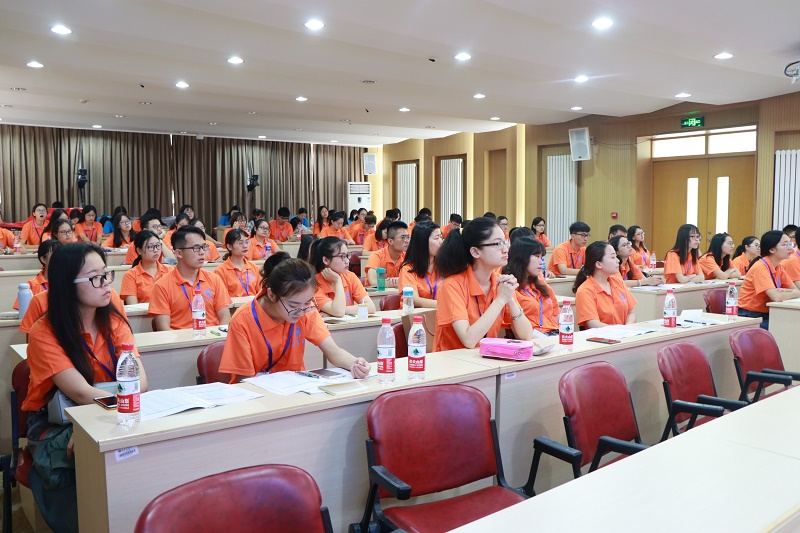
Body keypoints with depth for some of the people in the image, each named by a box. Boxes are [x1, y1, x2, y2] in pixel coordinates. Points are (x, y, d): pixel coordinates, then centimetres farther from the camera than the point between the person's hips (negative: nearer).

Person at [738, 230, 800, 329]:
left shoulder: (779, 267, 7)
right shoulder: (760, 267, -19)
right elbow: (776, 297, -27)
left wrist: (784, 291, -14)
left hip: (766, 315, 8)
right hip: (749, 316, -8)